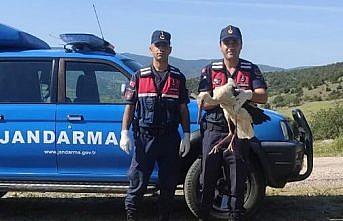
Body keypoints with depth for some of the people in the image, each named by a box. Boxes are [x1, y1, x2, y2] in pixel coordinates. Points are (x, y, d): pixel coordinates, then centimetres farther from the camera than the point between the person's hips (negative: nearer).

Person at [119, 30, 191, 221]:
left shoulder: (178, 77, 8)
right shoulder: (140, 76, 6)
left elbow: (183, 108, 8)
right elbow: (130, 106, 5)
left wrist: (187, 136, 1)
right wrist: (124, 133, -5)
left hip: (170, 137, 2)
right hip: (145, 136, -1)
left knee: (169, 184, 8)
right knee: (138, 183, -1)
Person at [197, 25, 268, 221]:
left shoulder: (251, 70, 9)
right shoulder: (210, 70, 8)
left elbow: (263, 97, -3)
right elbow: (203, 103, -1)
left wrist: (247, 95, -25)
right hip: (213, 131, 0)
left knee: (238, 181, 5)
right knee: (207, 180, 3)